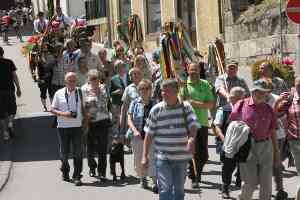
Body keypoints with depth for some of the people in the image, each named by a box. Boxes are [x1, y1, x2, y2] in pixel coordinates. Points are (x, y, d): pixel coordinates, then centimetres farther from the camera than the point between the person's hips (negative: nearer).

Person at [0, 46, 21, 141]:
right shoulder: (9, 62, -2)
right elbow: (14, 76, -4)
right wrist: (18, 88, 1)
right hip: (9, 90, 0)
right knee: (12, 108, 18)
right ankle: (10, 122, -9)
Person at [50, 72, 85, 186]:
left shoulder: (80, 93, 6)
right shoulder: (59, 94, 1)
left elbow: (84, 108, 15)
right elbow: (52, 109, 4)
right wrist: (63, 114, -13)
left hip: (77, 126, 1)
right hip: (63, 127, -1)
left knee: (78, 153, -3)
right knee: (64, 152, 7)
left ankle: (77, 177, 3)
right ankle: (65, 172, 30)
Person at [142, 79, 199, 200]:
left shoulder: (186, 107, 0)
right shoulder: (156, 110, 0)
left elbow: (193, 125, -12)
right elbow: (149, 135, 4)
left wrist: (192, 138, -34)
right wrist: (145, 156, 1)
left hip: (182, 157, 2)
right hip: (163, 157, -1)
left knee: (179, 189, 15)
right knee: (165, 189, -10)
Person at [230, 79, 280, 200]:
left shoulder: (268, 109, 7)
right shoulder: (241, 105, -2)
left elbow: (273, 132, 12)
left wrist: (276, 152, 12)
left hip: (265, 146, 3)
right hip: (247, 148, -3)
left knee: (266, 183, 7)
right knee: (250, 183, -4)